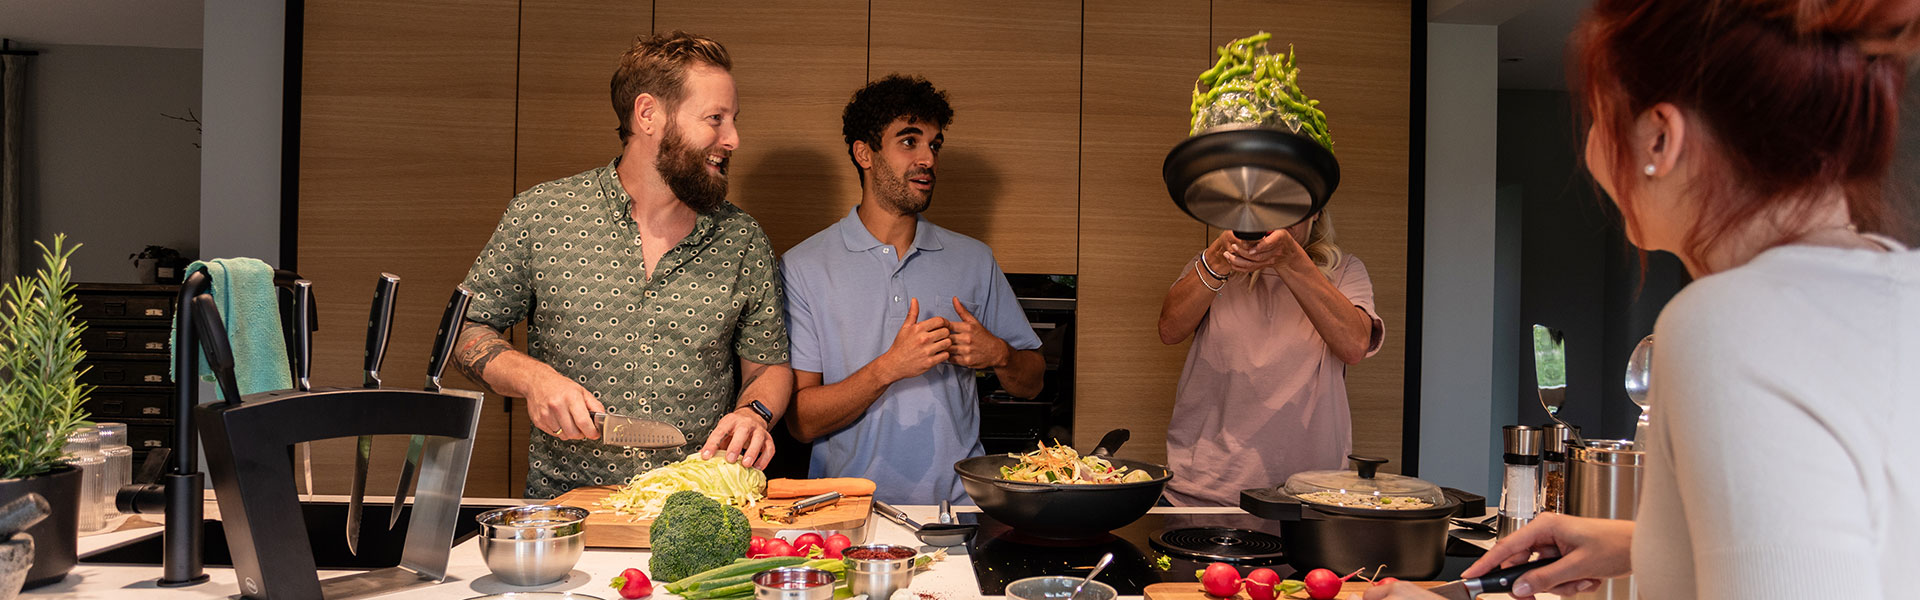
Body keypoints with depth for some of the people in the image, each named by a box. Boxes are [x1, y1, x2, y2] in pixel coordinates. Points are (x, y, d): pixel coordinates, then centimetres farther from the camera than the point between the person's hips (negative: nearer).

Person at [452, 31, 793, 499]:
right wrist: (531, 376, -10)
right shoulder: (538, 216, 1)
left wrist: (754, 414, -7)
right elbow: (468, 329, 9)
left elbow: (770, 367, 14)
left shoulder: (745, 242, 6)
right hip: (566, 501, -1)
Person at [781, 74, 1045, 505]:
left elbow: (1031, 383, 19)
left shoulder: (974, 260, 13)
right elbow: (801, 421, -3)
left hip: (957, 502, 3)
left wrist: (998, 355, -2)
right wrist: (890, 367, -15)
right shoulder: (804, 267, 2)